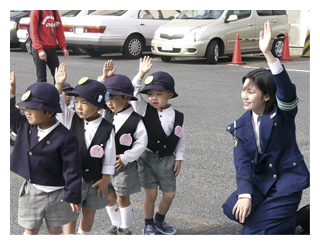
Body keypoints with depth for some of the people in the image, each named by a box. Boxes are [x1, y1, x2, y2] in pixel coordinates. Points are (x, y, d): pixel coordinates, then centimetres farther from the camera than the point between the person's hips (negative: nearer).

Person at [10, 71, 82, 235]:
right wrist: (11, 93, 4)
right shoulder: (25, 126, -3)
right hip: (31, 190, 4)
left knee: (55, 230, 14)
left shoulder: (65, 138, -22)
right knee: (30, 230, 13)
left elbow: (72, 169, -19)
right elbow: (11, 116, 16)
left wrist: (73, 196, -17)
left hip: (56, 195, -4)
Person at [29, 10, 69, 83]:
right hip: (39, 50, -5)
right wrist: (40, 49, -20)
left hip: (52, 49, 6)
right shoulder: (36, 12, -7)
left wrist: (63, 47, 3)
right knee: (42, 78, -4)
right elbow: (33, 33, -12)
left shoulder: (55, 12, 9)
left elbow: (60, 31, 12)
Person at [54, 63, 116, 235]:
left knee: (89, 212, 17)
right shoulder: (71, 119, -5)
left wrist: (105, 180, -7)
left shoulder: (107, 128, -12)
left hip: (94, 179, 0)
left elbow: (109, 157, -8)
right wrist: (59, 85, -24)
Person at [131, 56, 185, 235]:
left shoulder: (177, 116, -2)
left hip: (167, 160, 2)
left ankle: (159, 220, 34)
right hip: (147, 158, -2)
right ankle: (148, 224, 24)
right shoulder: (145, 110, -4)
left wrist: (179, 159, 6)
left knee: (169, 194, 8)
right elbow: (134, 93, -14)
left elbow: (181, 139, 6)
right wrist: (141, 73, -21)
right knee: (151, 194, 2)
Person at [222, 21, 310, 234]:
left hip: (287, 182, -5)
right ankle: (278, 218, 5)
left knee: (252, 233, -16)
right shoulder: (241, 125, 2)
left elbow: (286, 89, -33)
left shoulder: (283, 113, -11)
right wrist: (245, 194, -24)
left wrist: (268, 53, -46)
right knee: (233, 209, -22)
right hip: (261, 181, 6)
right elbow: (242, 162, -7)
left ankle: (289, 225, 13)